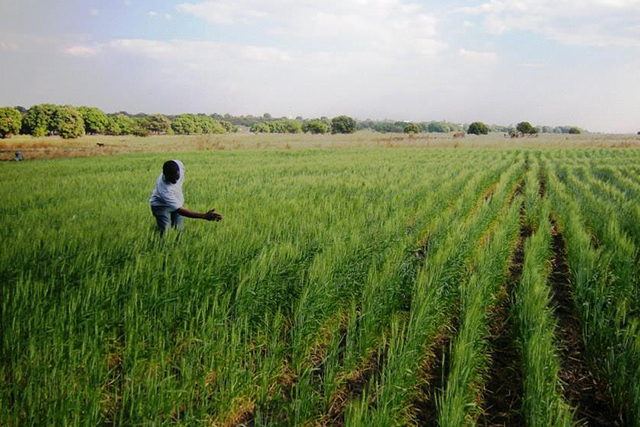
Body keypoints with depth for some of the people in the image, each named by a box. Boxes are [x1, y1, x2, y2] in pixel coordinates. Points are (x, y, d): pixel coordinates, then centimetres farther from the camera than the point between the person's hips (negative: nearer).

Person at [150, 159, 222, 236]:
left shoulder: (179, 165, -29)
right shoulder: (164, 189, -43)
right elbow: (180, 210, -44)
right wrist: (205, 216, -54)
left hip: (177, 200, 5)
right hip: (161, 205, -5)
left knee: (179, 230, -1)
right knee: (165, 232, -15)